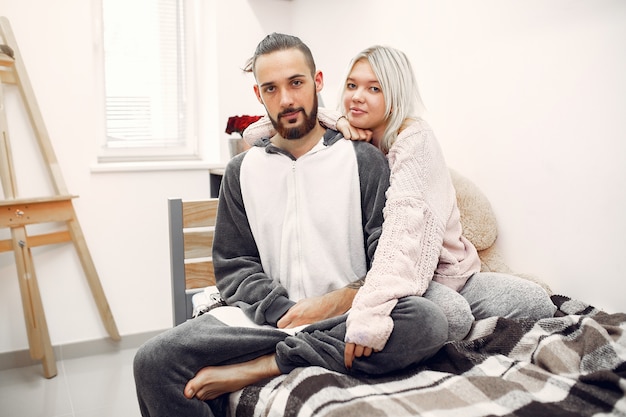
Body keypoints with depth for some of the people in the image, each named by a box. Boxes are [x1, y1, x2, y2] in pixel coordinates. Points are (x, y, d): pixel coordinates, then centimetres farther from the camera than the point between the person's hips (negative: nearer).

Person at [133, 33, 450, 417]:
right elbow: (233, 267, 8)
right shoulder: (243, 171, 12)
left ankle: (254, 368, -22)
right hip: (267, 318, 1)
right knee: (154, 362, -20)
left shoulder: (365, 161, 4)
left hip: (345, 320, 0)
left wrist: (339, 300, -16)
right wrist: (287, 311, -9)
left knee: (428, 321, -32)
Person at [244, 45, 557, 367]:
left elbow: (407, 225, -29)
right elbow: (254, 135, -1)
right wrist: (331, 122, -13)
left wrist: (371, 309, -42)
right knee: (451, 315, -32)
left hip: (450, 272, 1)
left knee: (536, 304, -20)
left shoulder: (414, 139, -12)